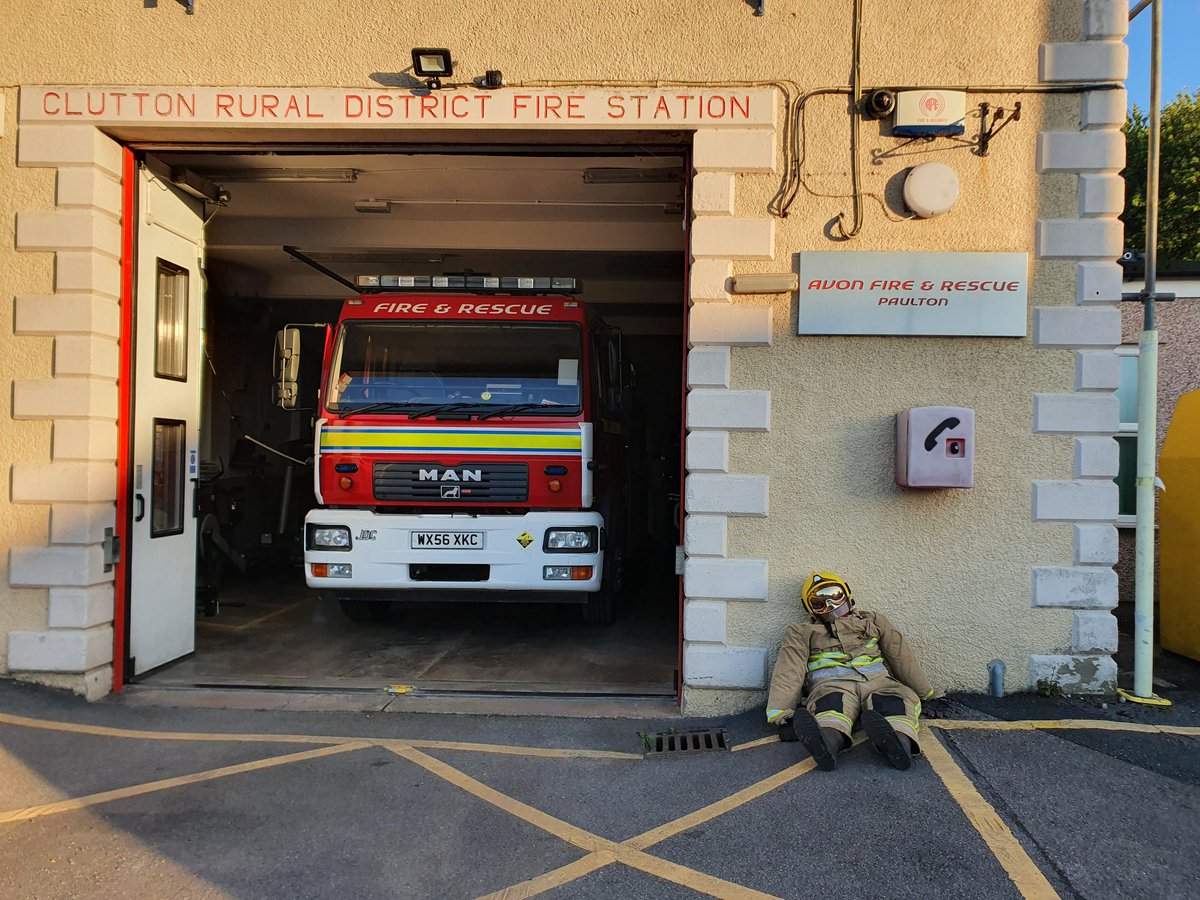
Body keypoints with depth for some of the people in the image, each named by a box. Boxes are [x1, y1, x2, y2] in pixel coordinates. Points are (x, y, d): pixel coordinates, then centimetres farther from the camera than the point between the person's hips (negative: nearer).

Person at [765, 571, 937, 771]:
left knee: (903, 698, -34)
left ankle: (900, 740, -65)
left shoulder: (872, 621, 35)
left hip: (876, 680, 2)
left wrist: (923, 692, 25)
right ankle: (828, 741, -71)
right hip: (831, 685, -2)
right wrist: (780, 711, -7)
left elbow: (901, 656, 31)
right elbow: (788, 672, 10)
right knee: (833, 703, -40)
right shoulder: (802, 633, 26)